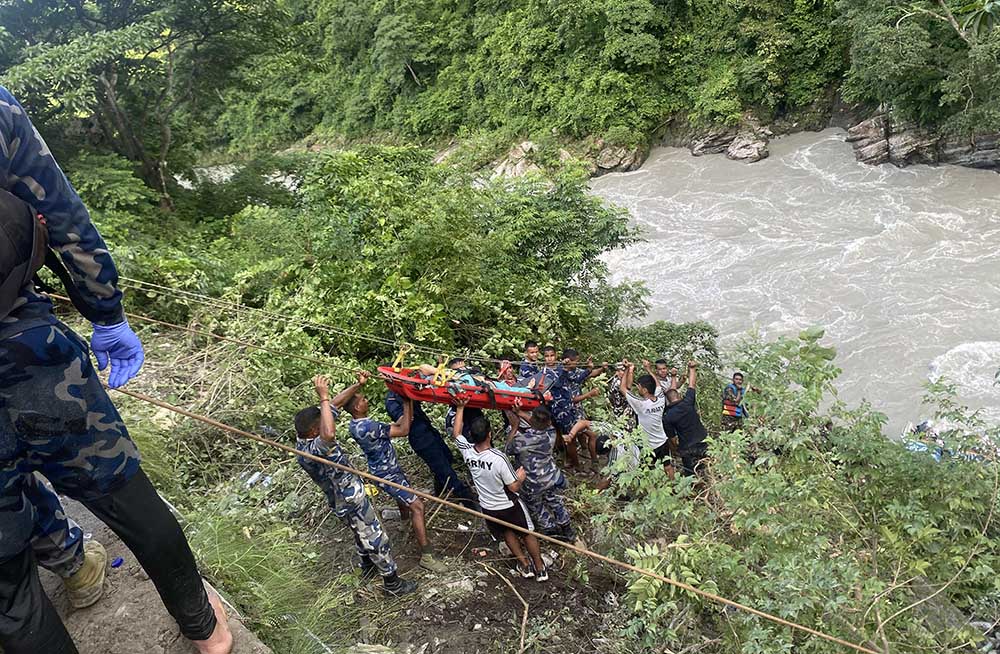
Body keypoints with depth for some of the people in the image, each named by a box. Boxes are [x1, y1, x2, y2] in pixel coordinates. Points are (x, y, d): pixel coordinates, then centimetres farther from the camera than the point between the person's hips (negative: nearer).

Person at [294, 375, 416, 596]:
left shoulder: (305, 437, -8)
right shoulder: (310, 451, -37)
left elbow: (334, 405, -2)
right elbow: (330, 434, -60)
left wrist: (358, 385, -6)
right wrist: (323, 397, -55)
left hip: (344, 500, 10)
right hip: (351, 503, -10)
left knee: (362, 535, 31)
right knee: (376, 540, 9)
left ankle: (368, 568, 53)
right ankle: (392, 582, 26)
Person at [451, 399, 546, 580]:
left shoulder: (467, 452, -21)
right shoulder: (499, 458, -35)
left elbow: (456, 432, 0)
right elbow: (514, 487, -24)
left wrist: (460, 407, 4)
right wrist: (521, 477, -4)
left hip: (488, 507, 4)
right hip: (509, 506, -4)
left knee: (507, 533, 29)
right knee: (528, 533, 21)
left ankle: (525, 565, 41)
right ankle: (540, 568, 36)